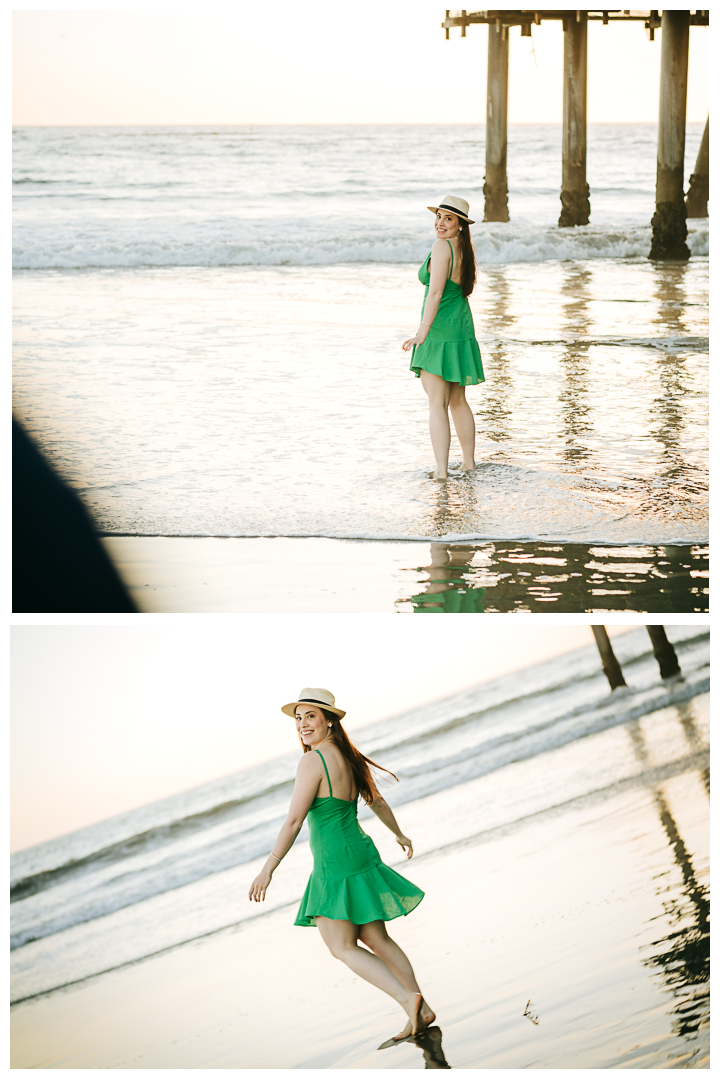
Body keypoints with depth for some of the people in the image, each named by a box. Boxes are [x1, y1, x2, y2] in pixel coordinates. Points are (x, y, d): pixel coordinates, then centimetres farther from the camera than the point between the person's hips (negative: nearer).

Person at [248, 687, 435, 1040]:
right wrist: (399, 834, 41)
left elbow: (294, 820, -20)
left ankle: (407, 998, -12)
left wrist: (267, 870, -18)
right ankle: (421, 1010, 15)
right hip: (362, 853, 8)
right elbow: (377, 802, 23)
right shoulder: (348, 757, 9)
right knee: (375, 939, 16)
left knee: (343, 947, 1)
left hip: (336, 863, -8)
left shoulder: (313, 761, -17)